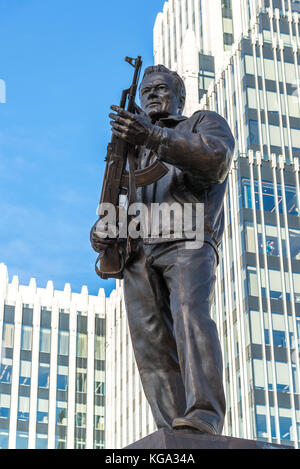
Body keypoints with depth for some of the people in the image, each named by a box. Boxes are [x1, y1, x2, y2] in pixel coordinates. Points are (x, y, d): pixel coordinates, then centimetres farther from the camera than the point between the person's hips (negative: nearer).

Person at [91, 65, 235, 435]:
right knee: (150, 341, -11)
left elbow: (217, 161, -6)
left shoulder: (205, 122, 18)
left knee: (190, 313, -29)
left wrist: (152, 137, -18)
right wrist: (102, 231, 2)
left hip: (188, 241, -5)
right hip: (139, 248, 5)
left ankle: (203, 421, -42)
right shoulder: (136, 150, 35)